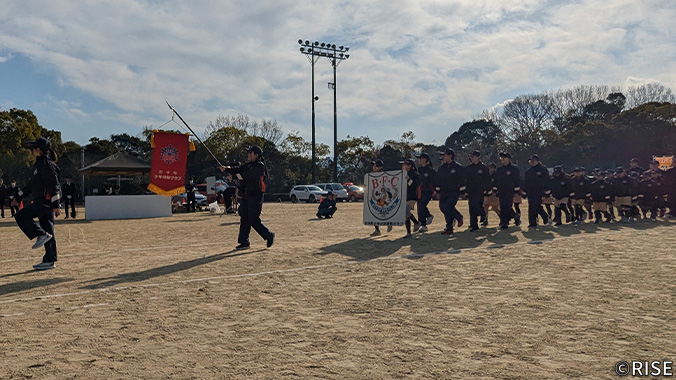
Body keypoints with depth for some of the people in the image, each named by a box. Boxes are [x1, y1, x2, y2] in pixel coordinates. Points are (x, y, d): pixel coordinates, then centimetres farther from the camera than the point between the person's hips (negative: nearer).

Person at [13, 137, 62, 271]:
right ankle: (49, 261, 12)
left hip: (46, 202, -10)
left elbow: (54, 185, -19)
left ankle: (42, 235, -7)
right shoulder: (39, 164, 19)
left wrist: (56, 205, -24)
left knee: (20, 216, -10)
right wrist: (19, 196, 30)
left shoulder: (46, 165, -12)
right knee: (48, 233, 9)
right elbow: (33, 185, 28)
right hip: (42, 202, 10)